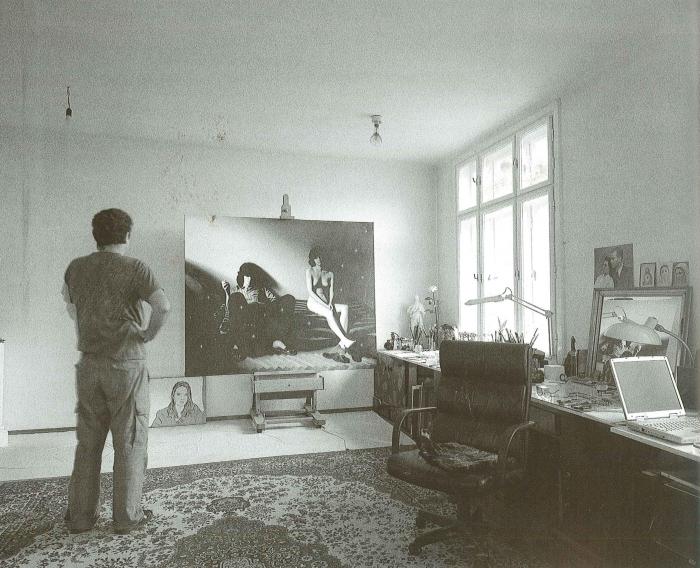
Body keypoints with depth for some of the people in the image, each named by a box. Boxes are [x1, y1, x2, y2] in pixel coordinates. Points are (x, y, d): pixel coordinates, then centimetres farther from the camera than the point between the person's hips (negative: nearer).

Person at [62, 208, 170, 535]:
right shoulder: (134, 268, -11)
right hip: (127, 364, -5)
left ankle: (80, 515, 26)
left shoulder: (76, 268, 6)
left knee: (87, 443, 16)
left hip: (89, 364, 5)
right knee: (129, 443, 7)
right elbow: (163, 306, -24)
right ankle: (126, 517, 15)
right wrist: (149, 334, -9)